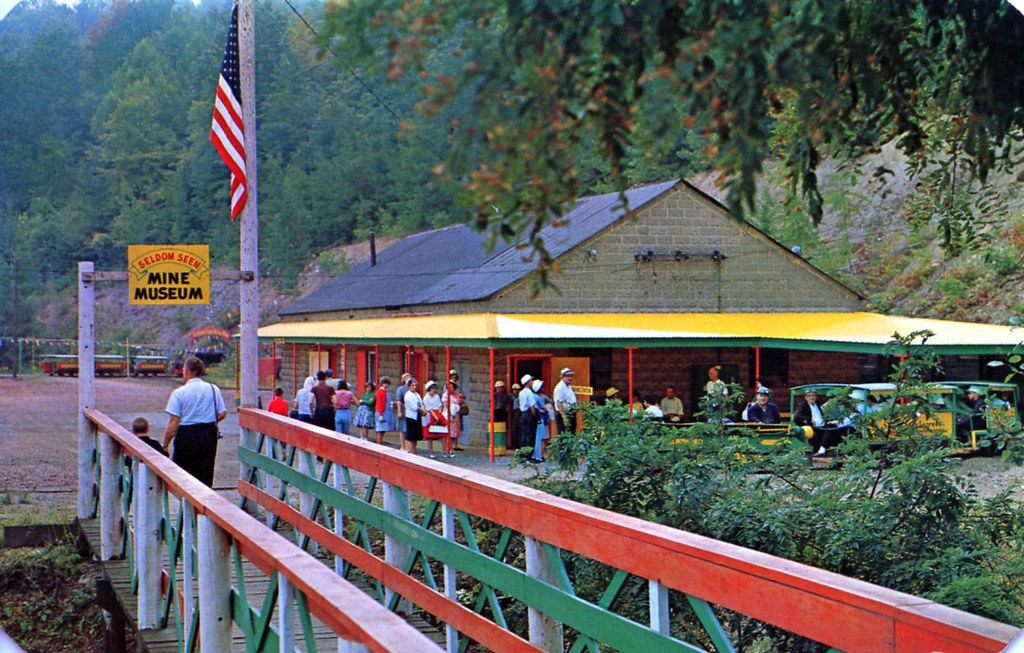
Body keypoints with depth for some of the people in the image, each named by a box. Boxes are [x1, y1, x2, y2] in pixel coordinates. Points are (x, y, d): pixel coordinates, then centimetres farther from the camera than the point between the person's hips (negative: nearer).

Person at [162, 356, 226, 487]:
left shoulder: (179, 393, -9)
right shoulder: (213, 389, 1)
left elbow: (174, 421, -12)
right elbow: (222, 414, 4)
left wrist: (165, 445, -8)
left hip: (186, 435, -3)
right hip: (209, 435, 3)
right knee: (206, 475, 11)